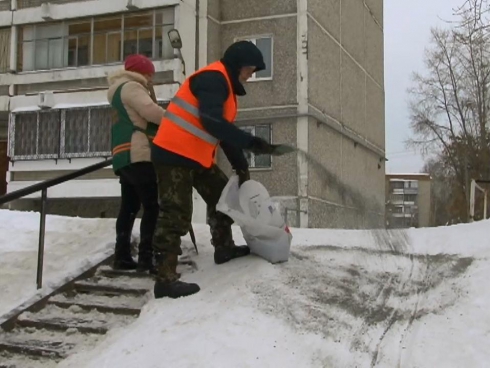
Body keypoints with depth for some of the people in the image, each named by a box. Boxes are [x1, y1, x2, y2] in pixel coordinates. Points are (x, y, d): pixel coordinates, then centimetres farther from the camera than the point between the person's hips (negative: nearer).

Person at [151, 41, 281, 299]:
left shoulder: (223, 85, 18)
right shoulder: (212, 79, -15)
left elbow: (224, 130, 21)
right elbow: (212, 122, -29)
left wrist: (241, 166, 17)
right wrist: (251, 142, -30)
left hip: (196, 156, 10)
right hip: (174, 154, -10)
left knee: (221, 195, 19)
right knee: (175, 214, -11)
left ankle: (224, 248, 35)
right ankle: (165, 279, -8)